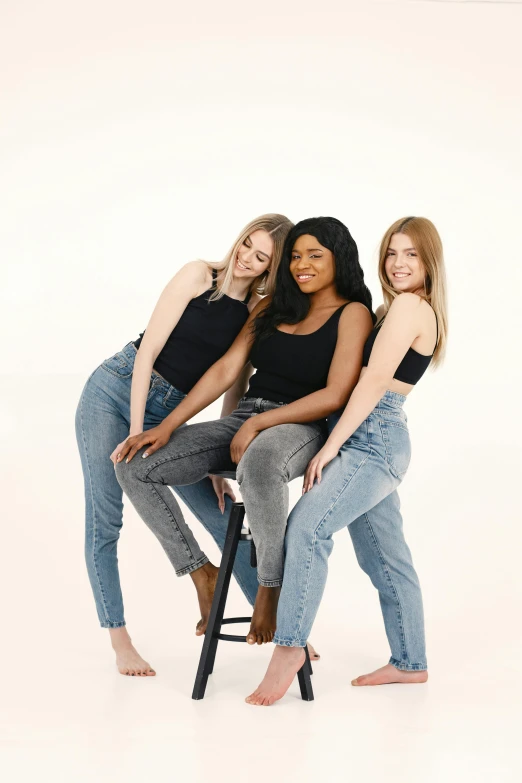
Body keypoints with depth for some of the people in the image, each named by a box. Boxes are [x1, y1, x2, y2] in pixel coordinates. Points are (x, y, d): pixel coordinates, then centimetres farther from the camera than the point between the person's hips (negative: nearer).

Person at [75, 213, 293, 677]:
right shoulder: (199, 276, -9)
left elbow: (235, 387, 3)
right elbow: (149, 349, -13)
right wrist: (136, 431, -16)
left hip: (168, 415, 3)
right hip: (115, 391, -3)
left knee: (222, 516, -2)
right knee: (105, 523, -3)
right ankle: (120, 641, 7)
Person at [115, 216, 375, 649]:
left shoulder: (353, 313, -1)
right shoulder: (272, 305, 16)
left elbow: (334, 396, -12)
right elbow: (226, 369, 11)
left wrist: (258, 423, -16)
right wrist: (167, 426, 1)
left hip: (300, 430, -6)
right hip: (243, 422, 7)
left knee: (259, 463, -44)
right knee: (135, 467, -10)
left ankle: (271, 587, -22)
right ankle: (202, 573, 3)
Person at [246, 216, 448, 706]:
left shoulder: (408, 306, -8)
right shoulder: (418, 312, 21)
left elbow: (375, 380, -15)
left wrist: (331, 445, -17)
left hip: (372, 439, -11)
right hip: (377, 440, 11)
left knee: (307, 524, -25)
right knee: (385, 557, 14)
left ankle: (289, 646, -24)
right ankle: (409, 662, 23)